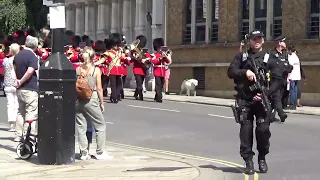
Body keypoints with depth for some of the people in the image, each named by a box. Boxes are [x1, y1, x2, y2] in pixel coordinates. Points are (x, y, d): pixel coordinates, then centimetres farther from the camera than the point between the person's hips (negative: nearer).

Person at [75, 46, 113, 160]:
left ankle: (84, 153, 10)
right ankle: (100, 152, 9)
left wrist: (75, 100, 12)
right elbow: (99, 88, -6)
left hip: (78, 100, 4)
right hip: (91, 100, -4)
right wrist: (102, 103, 2)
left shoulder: (77, 69, 2)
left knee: (81, 127, 9)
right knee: (100, 126, 9)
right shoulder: (96, 70, -7)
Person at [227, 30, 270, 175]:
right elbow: (231, 72, 3)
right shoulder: (241, 56, 13)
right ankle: (248, 161, 7)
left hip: (262, 99, -1)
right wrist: (245, 72, -14)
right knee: (246, 130, -1)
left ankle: (262, 158, 12)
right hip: (245, 99, 1)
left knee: (263, 129, -8)